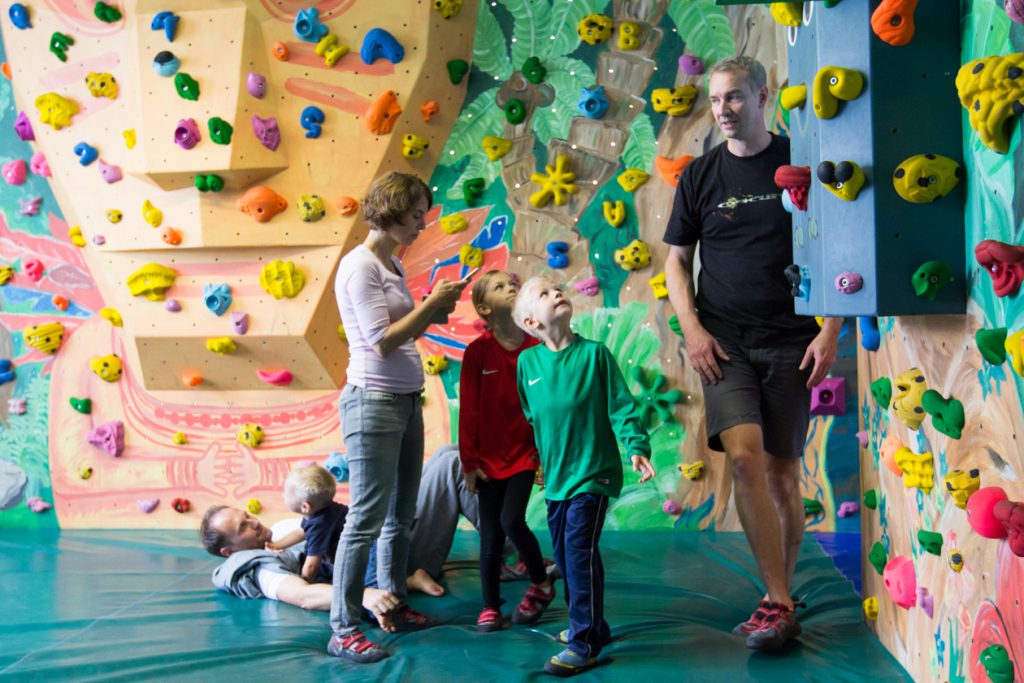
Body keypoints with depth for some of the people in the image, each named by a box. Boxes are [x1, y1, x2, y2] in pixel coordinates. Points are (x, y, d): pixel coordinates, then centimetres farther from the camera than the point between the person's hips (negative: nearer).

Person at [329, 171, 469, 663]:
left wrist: (434, 309, 4)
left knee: (401, 514, 16)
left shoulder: (391, 266, 12)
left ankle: (395, 606, 29)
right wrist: (432, 303, -12)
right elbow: (381, 342, -18)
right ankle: (343, 631, 3)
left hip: (406, 401, 9)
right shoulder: (359, 265, -13)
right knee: (368, 518, -5)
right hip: (374, 402, -9)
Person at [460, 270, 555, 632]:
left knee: (512, 520, -14)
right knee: (491, 534, 5)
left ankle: (541, 584, 12)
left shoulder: (535, 348, -5)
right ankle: (490, 607, 21)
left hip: (524, 453, 0)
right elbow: (468, 409, -5)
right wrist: (469, 460, -4)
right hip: (489, 457, 0)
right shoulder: (477, 351, -8)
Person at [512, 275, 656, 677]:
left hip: (593, 471, -5)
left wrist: (637, 447, -19)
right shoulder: (527, 361, 1)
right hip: (556, 477, 5)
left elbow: (621, 405, -8)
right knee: (563, 554, 12)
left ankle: (584, 644, -2)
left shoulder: (594, 353, -8)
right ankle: (592, 626, 29)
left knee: (579, 549, -12)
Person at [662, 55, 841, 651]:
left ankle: (777, 600, 19)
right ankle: (781, 605, -10)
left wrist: (831, 332, -5)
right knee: (745, 456, -17)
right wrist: (692, 327, -3)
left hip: (790, 342, 0)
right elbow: (677, 260, 11)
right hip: (724, 340, 1)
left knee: (784, 472, 3)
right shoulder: (700, 175, 8)